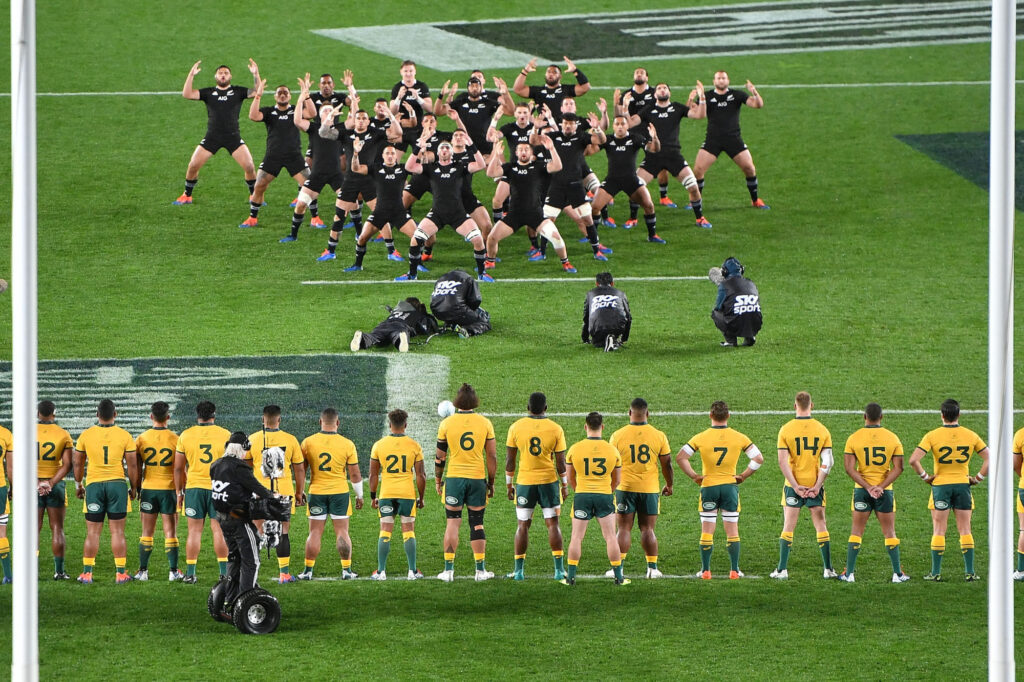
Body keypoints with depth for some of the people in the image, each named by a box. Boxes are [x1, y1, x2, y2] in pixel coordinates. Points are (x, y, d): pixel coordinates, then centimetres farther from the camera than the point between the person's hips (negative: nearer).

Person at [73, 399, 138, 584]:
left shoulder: (86, 435, -1)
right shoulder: (125, 436, -3)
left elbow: (78, 464, 7)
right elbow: (132, 466, 0)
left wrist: (78, 484, 21)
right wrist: (133, 487, 13)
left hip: (94, 485, 0)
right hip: (117, 484, 0)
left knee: (92, 532, 5)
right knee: (117, 531, 3)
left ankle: (87, 573, 5)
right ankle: (121, 573, 4)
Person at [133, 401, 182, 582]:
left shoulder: (142, 438, -1)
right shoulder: (175, 439, -6)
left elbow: (137, 468, 2)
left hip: (148, 488, 1)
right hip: (169, 489, -1)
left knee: (147, 532, 8)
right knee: (170, 532, 3)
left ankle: (143, 570, 6)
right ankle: (173, 571, 2)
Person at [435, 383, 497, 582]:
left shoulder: (447, 423, -3)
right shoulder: (485, 423, -1)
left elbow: (440, 456, 1)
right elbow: (492, 456, 2)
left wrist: (438, 480, 13)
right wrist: (491, 482, 11)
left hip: (454, 477, -1)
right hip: (478, 477, 1)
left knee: (452, 523, 4)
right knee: (477, 524, 8)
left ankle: (449, 569, 2)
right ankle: (480, 570, 8)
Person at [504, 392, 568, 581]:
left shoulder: (516, 427, -3)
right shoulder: (555, 429, -4)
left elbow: (510, 459, 1)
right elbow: (561, 462, -2)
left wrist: (509, 484, 10)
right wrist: (564, 485, 9)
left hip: (525, 482, 0)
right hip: (549, 481, 0)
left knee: (522, 526, 8)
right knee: (552, 524, 5)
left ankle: (519, 570, 8)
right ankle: (559, 569, 2)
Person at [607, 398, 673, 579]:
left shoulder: (618, 436, -4)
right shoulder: (659, 436, -2)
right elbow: (667, 464, 4)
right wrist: (669, 485, 19)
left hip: (625, 488, -1)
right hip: (650, 489, 1)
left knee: (624, 529, 3)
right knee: (648, 529, 8)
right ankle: (652, 567, 7)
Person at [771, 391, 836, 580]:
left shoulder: (786, 430, -5)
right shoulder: (822, 430, -1)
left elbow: (782, 461, -10)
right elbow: (828, 461, -5)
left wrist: (795, 485, -9)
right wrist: (817, 485, -6)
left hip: (793, 485, -1)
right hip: (815, 485, 1)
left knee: (788, 528, 5)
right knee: (821, 527, 8)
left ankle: (782, 569, 3)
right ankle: (828, 569, 7)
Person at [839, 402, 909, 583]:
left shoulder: (854, 438, -3)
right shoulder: (892, 438, -1)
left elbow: (849, 467, -9)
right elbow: (898, 468, -6)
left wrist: (868, 487, -12)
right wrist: (881, 487, -12)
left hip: (861, 489, 0)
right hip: (885, 491, 0)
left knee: (856, 532, 7)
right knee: (889, 533, 8)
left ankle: (849, 573, 5)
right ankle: (898, 573, 9)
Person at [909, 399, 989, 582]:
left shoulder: (932, 436, -8)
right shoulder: (970, 436, -1)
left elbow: (913, 460, -16)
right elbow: (989, 458, 0)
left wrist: (925, 477, -4)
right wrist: (978, 478, 5)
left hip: (941, 485, -2)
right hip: (963, 485, 2)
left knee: (939, 531, 4)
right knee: (965, 531, 6)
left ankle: (936, 573, 3)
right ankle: (970, 572, 3)